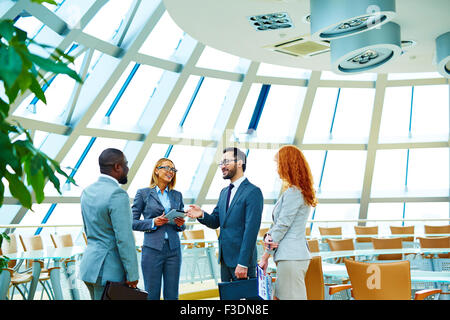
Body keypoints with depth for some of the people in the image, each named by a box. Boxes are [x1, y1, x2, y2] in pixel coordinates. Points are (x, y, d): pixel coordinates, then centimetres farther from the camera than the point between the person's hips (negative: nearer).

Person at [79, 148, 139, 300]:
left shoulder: (87, 192, 9)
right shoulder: (117, 194, -18)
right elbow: (124, 239, -20)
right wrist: (132, 275, -14)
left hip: (89, 265, 9)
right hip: (108, 270, -9)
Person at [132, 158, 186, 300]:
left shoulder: (177, 195, 13)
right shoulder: (143, 193, 2)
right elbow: (133, 222, 0)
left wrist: (180, 224, -3)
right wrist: (153, 223, -13)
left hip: (173, 249, 4)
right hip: (153, 249, -3)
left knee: (172, 295, 5)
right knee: (152, 295, 0)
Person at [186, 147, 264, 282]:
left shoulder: (253, 192, -11)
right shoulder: (224, 192, 16)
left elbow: (251, 230, -17)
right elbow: (215, 222, 15)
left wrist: (243, 263, -20)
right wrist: (202, 215, -8)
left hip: (241, 258, -8)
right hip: (225, 259, 8)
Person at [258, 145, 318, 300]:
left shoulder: (293, 193, -14)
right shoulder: (300, 191, 16)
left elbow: (283, 225, -14)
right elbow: (277, 223, 15)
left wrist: (265, 256, -6)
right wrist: (269, 236, -5)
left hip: (291, 257, -10)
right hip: (296, 254, 10)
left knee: (292, 297, -5)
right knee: (279, 297, 14)